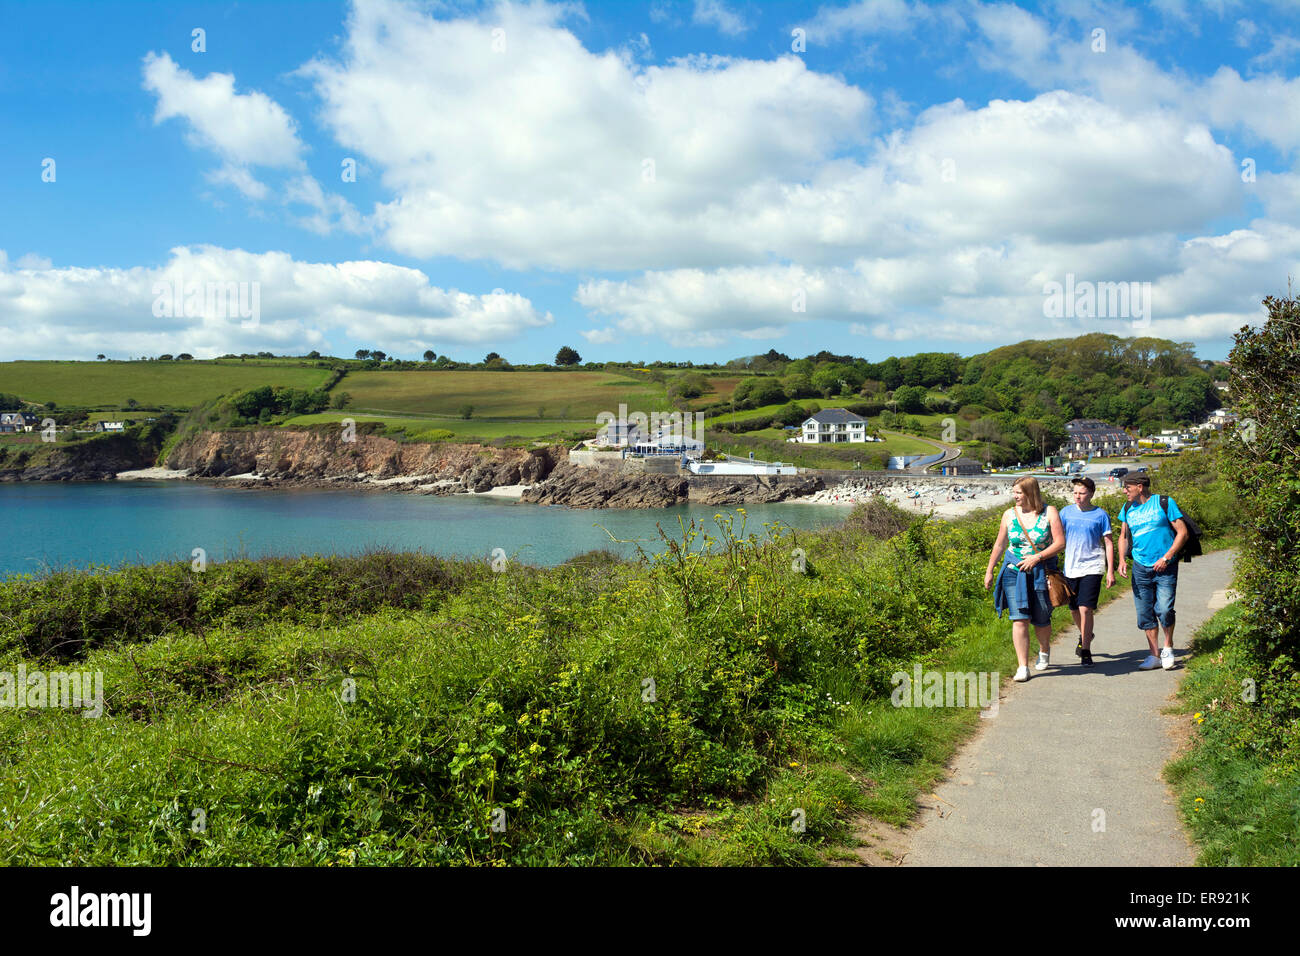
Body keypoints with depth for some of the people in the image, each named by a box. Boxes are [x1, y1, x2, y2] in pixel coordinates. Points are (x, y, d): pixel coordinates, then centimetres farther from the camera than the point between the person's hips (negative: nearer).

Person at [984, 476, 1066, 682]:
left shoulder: (1049, 512, -4)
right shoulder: (1009, 514, 4)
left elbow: (1060, 543, -7)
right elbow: (1000, 545, 14)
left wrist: (1037, 557, -18)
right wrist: (989, 571, 16)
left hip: (1041, 574, -1)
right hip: (1014, 572, 1)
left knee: (1041, 621, 9)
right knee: (1020, 619, -9)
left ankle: (1044, 650, 41)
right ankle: (1023, 667, -6)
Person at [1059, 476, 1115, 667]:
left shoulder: (1100, 515, -2)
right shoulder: (1066, 512, 4)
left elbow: (1109, 543, 2)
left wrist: (1110, 571, -2)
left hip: (1092, 568, -4)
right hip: (1071, 568, 4)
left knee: (1085, 609, -13)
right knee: (1074, 610, 15)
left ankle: (1086, 651, -4)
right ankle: (1085, 635, 44)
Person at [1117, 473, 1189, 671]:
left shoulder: (1164, 503, -5)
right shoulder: (1128, 509, 10)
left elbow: (1182, 533, -5)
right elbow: (1124, 536, 21)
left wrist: (1166, 558, -13)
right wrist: (1122, 559, 4)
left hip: (1165, 567, -5)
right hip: (1140, 568, 5)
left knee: (1164, 610, -13)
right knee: (1145, 613, 4)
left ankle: (1168, 647, 11)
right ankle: (1153, 655, 14)